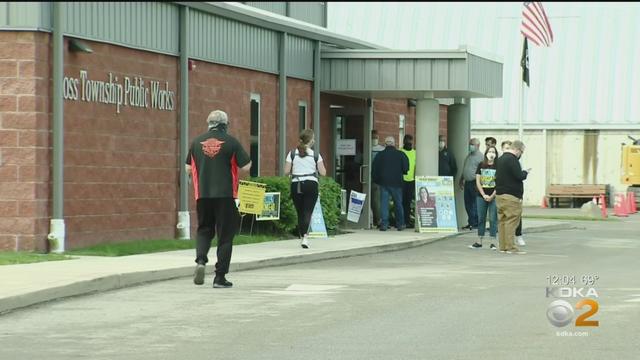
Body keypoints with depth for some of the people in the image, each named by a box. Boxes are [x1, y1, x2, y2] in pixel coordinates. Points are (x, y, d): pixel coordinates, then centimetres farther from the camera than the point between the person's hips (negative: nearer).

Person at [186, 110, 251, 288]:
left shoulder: (197, 142, 3)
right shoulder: (231, 142, -6)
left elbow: (188, 168, 10)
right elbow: (246, 167, -5)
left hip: (203, 194, 3)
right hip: (225, 195, -3)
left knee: (204, 230, 17)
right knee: (225, 235, 6)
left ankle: (200, 259, -10)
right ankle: (220, 276, 4)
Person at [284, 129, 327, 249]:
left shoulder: (292, 154, 1)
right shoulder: (315, 155, -2)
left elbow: (286, 171, -2)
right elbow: (323, 173, -3)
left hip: (296, 185, 2)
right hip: (311, 184, -2)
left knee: (300, 213, 12)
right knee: (308, 212, -5)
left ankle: (302, 237, 16)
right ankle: (305, 236, -23)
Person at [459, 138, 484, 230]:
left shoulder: (480, 156, -8)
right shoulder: (469, 156, 18)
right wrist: (461, 180, 22)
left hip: (474, 183, -8)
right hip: (467, 183, 8)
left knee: (475, 204, -6)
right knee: (468, 204, 8)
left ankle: (476, 223, -2)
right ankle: (471, 223, 14)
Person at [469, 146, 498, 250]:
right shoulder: (481, 165, 6)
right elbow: (478, 182, 5)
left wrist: (492, 196, -10)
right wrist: (484, 195, -5)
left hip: (494, 197, -3)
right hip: (481, 196, 3)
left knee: (493, 219, -2)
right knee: (481, 219, 7)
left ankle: (493, 242, 2)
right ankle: (479, 242, 12)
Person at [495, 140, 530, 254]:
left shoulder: (501, 159, 16)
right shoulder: (512, 159, -14)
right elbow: (519, 176, -19)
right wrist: (525, 173, 3)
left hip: (500, 193, 9)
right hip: (511, 195, -9)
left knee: (502, 221, 10)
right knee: (512, 220, -8)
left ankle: (503, 246, 12)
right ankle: (510, 247, -9)